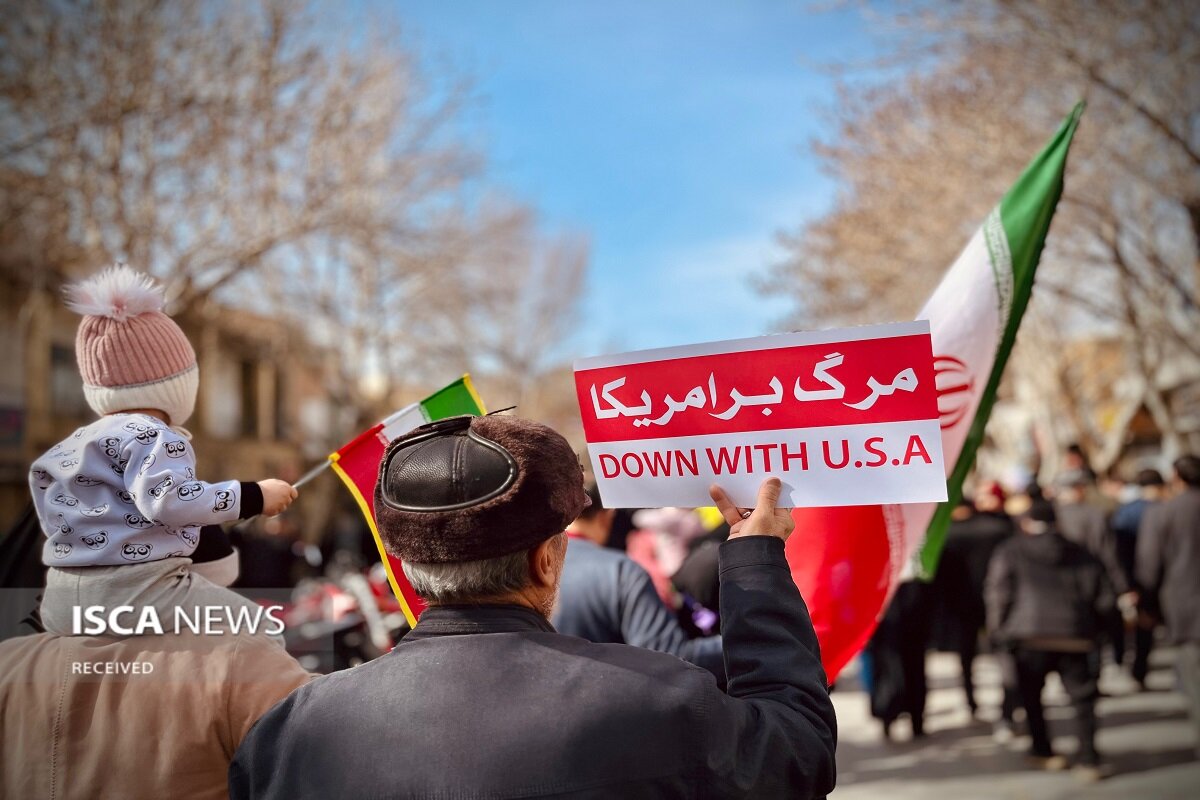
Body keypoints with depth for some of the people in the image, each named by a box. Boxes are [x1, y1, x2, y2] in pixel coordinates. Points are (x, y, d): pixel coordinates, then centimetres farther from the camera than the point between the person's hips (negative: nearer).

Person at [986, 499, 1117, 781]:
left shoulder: (1010, 552, 8)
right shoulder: (1082, 555, 17)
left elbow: (998, 595, -3)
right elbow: (1106, 600, 12)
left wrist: (999, 631, 7)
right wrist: (1090, 629, 23)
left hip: (1029, 638, -2)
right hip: (1076, 638, 2)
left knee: (1030, 696, 16)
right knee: (1083, 698, 11)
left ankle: (1042, 751, 21)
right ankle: (1088, 760, 5)